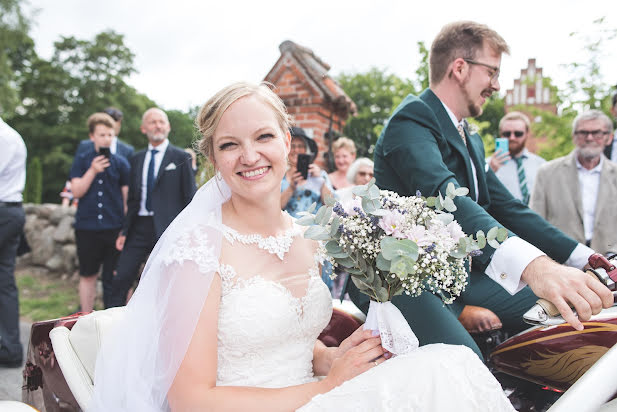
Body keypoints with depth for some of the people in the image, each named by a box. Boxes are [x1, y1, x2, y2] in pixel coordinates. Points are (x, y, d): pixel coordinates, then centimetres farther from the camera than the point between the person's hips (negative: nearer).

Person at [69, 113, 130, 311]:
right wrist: (93, 171, -14)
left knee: (112, 277, 3)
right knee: (88, 275, 11)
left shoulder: (120, 163, 4)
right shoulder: (82, 161, 6)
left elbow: (127, 196, 5)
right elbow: (77, 191, -1)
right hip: (87, 227, 1)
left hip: (114, 228, -1)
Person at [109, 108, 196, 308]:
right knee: (121, 279, 5)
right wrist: (124, 231, 9)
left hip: (167, 229, -4)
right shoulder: (136, 159, 14)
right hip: (139, 228, 5)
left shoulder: (181, 157, -1)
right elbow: (133, 199, 16)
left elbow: (189, 198, -3)